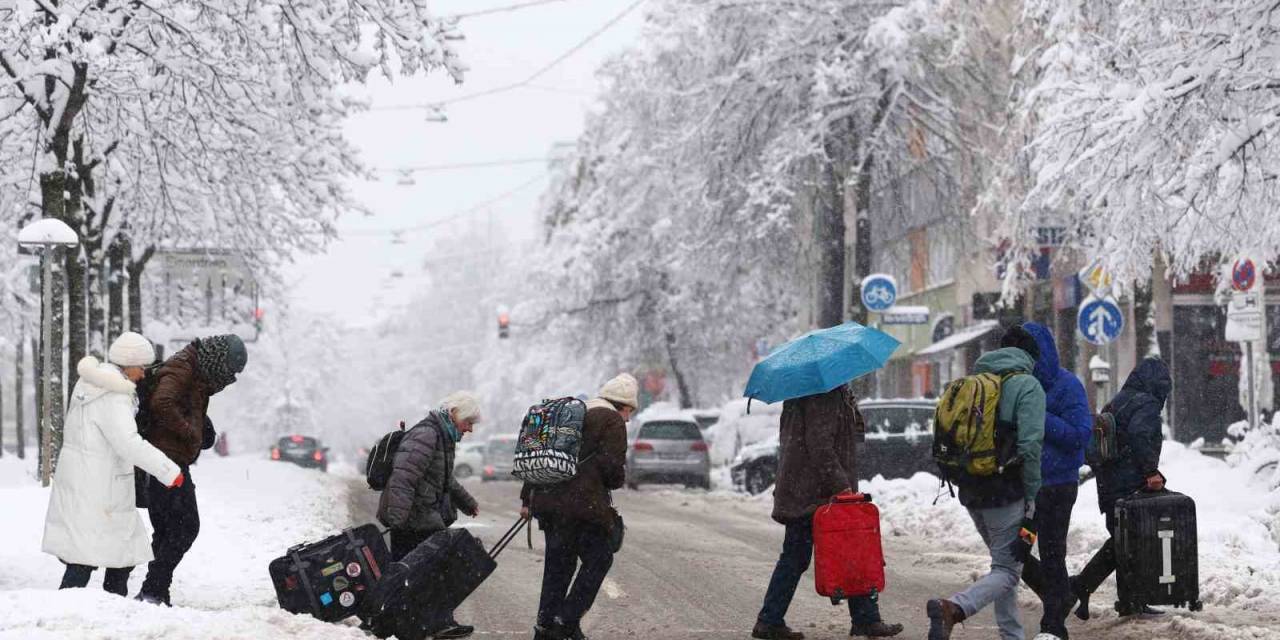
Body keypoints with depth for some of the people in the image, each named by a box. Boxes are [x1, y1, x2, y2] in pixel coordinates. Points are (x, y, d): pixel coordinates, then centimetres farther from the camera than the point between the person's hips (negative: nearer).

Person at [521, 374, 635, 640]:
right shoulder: (612, 422, -3)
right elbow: (612, 466, -14)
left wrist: (527, 499, 22)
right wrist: (618, 480, 9)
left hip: (547, 499, 8)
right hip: (584, 505, -8)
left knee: (558, 564, 15)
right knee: (599, 559, 5)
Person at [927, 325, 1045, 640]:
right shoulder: (1027, 386, -7)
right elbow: (1030, 446, -17)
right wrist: (1031, 500, -12)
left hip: (970, 492, 7)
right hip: (1006, 493, -7)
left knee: (1004, 563, 21)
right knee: (1007, 570, -4)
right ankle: (954, 607, -28)